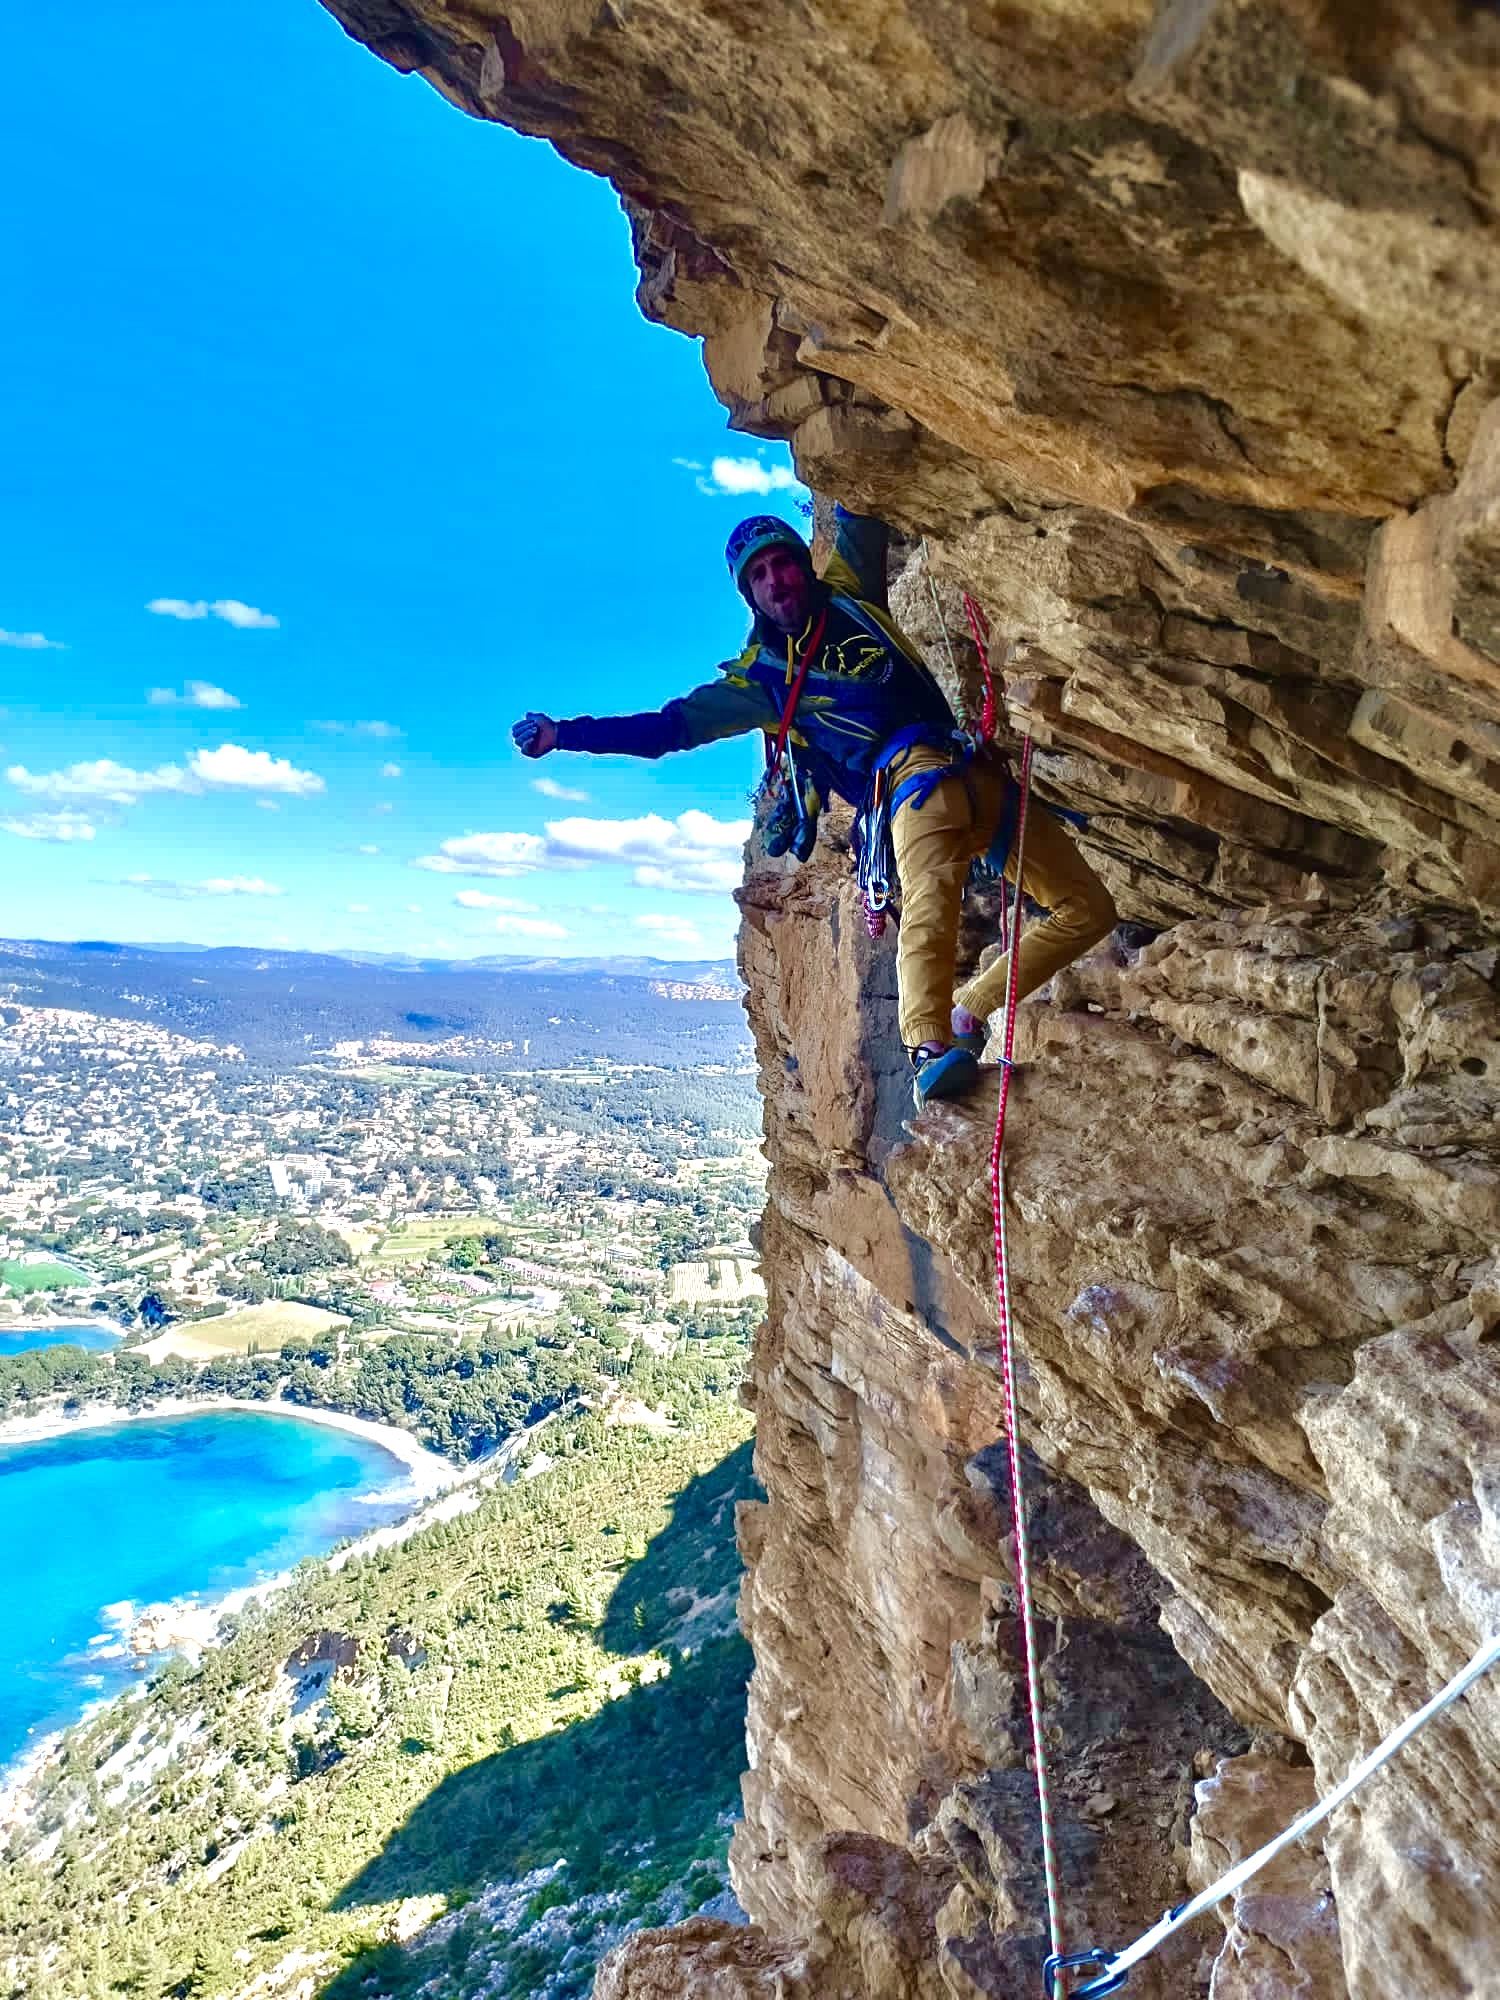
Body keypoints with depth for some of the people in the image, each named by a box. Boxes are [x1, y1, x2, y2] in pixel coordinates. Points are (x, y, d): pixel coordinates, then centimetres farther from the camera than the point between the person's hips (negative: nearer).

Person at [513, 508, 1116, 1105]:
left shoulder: (850, 595, 22)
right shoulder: (758, 675, 13)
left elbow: (859, 521, 34)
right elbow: (669, 726, 13)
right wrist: (562, 733, 8)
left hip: (979, 776, 5)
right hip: (915, 780, -5)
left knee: (1088, 911, -1)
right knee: (930, 902, -38)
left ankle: (968, 1015, 2)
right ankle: (928, 1050, -52)